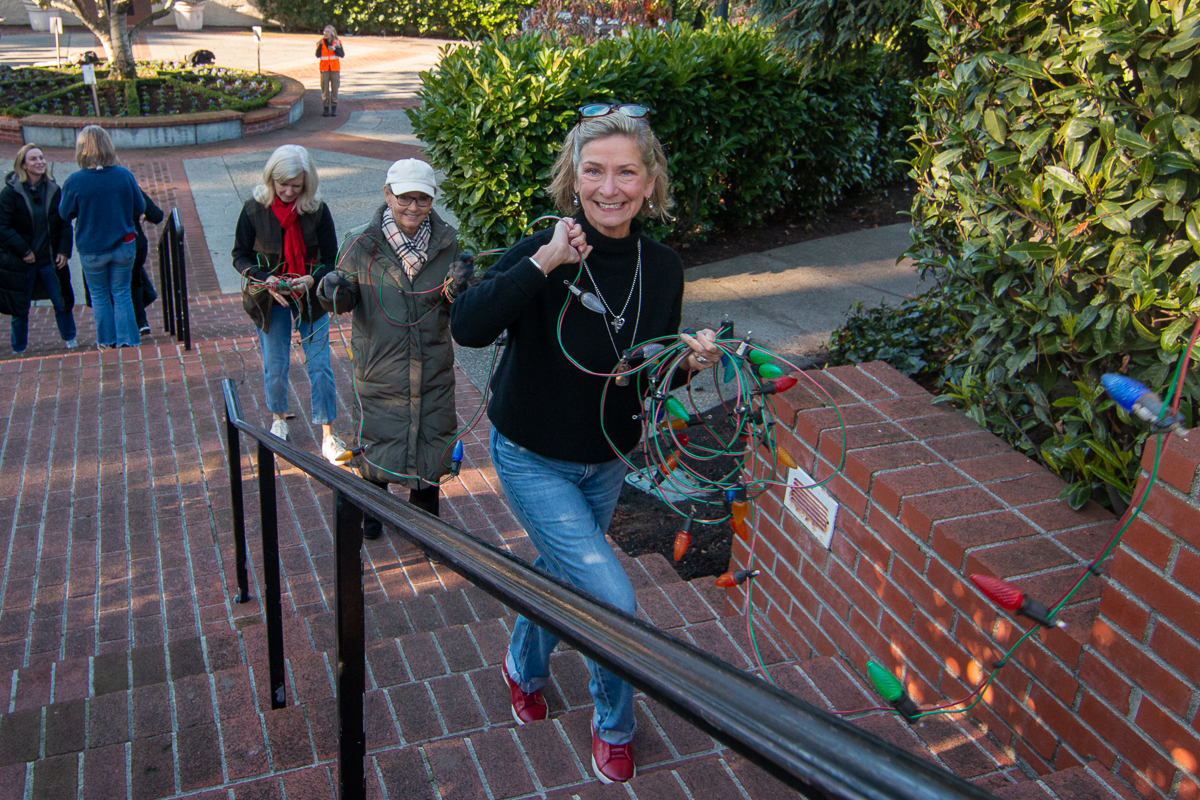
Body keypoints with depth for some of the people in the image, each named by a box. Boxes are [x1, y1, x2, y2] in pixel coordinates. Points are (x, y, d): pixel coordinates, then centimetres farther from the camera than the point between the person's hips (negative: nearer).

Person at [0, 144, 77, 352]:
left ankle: (70, 339, 24)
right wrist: (24, 251, -14)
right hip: (22, 261, -2)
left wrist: (64, 251, -4)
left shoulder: (54, 190, 4)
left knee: (62, 302, 4)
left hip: (50, 258, 2)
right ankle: (18, 349, 18)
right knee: (20, 307, 6)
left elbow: (65, 223, 6)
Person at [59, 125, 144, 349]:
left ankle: (107, 340, 27)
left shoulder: (74, 182, -17)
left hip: (92, 250, -1)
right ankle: (127, 338, 17)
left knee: (99, 296, 17)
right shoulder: (124, 175, -12)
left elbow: (65, 213, -3)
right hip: (123, 247, 1)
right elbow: (140, 208, -1)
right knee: (121, 293, 15)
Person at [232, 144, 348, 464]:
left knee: (319, 365, 0)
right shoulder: (254, 210, -11)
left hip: (310, 297, 0)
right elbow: (240, 256, -2)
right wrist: (264, 280, -20)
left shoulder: (317, 210, -11)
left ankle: (328, 436, 11)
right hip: (270, 300, 0)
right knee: (274, 367, 11)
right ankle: (278, 420, 39)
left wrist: (312, 279, -25)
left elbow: (331, 260, -5)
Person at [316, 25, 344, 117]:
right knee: (325, 88, -1)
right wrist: (319, 46, -16)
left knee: (334, 88, 1)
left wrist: (335, 49, -18)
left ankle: (334, 108, 8)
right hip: (324, 68, 0)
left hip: (335, 68, 0)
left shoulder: (337, 42, 2)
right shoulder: (321, 42, 3)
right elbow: (318, 55, -3)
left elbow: (342, 55, -3)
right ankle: (326, 108, 4)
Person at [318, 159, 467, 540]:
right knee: (379, 437, 13)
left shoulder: (447, 243, -4)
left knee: (432, 437, 14)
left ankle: (424, 513, 38)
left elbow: (456, 312, 3)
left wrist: (461, 290, -19)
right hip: (380, 365, -2)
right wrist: (333, 291, -22)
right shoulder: (361, 244, -10)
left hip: (433, 368, 2)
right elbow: (344, 298, 1)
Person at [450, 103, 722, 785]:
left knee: (561, 572, 25)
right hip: (534, 461, -5)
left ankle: (525, 668, 57)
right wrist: (543, 263, -41)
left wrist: (690, 361, -18)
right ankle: (615, 726, 21)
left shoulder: (663, 268, -9)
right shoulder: (544, 254, -23)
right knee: (614, 599, -9)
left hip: (608, 461, 5)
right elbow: (468, 327, -38)